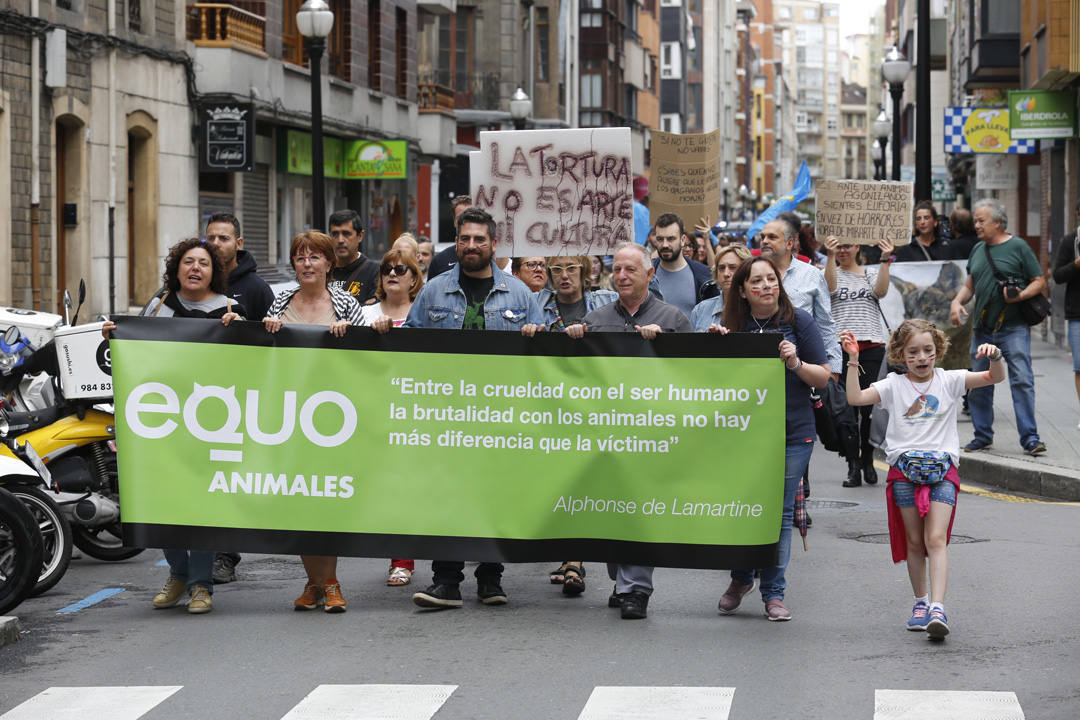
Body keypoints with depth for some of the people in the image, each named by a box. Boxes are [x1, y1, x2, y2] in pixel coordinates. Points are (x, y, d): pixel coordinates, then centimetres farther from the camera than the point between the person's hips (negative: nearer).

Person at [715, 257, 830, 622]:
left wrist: (796, 363, -16)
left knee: (780, 512, 1)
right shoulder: (733, 325, 5)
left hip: (792, 434, -2)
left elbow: (823, 377, 2)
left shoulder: (798, 322, 0)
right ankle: (740, 578, 27)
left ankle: (774, 593, 9)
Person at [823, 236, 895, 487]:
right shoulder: (834, 273, 11)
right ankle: (853, 465, -4)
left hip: (872, 346, 1)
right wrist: (830, 256, -24)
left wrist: (885, 260, -14)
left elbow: (881, 290, -4)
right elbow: (830, 286, -11)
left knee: (871, 405, -1)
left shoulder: (871, 274, 16)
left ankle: (868, 461, 14)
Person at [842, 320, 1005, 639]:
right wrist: (853, 360, -11)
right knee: (914, 541, 6)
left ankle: (937, 608, -21)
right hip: (904, 470, 1)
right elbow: (855, 398, -4)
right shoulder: (894, 385, 7)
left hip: (942, 469, -1)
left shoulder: (949, 381, 7)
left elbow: (995, 377, 0)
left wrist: (995, 356, -21)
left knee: (936, 539, -13)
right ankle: (921, 602, 21)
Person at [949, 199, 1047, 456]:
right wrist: (957, 301, 2)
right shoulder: (978, 250, 14)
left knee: (1022, 380, -11)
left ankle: (1029, 437, -9)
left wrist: (1020, 296, -19)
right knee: (978, 384, 7)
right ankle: (983, 435, 19)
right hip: (982, 329, 6)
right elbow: (970, 285, 21)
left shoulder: (1018, 247, -3)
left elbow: (1040, 281, -2)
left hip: (1014, 328, -6)